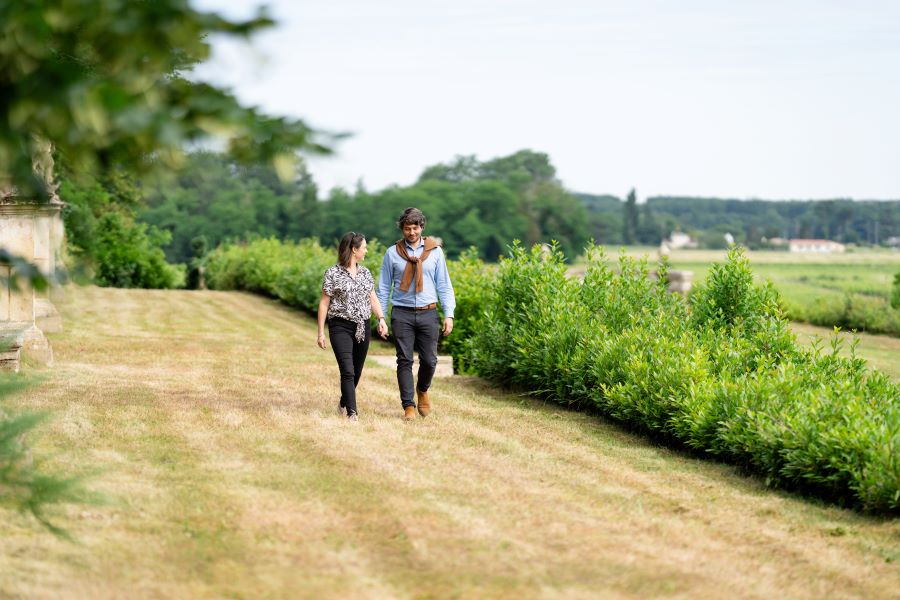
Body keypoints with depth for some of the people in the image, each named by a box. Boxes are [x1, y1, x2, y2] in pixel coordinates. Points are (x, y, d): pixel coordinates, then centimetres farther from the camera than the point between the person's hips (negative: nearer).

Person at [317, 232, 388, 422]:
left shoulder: (365, 273, 11)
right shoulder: (333, 273, -5)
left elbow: (373, 298, 14)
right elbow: (324, 303, -3)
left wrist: (381, 318, -4)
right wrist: (321, 332, -6)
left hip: (363, 328, 5)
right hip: (341, 327, -5)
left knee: (357, 371, 12)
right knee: (347, 371, -15)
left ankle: (344, 404, 34)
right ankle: (352, 413, -17)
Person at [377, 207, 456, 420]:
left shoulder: (434, 251, 5)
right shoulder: (393, 253, 4)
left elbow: (444, 285, 6)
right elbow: (383, 288, 8)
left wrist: (449, 315, -3)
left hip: (428, 313, 1)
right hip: (402, 314, 0)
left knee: (429, 360, 0)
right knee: (405, 360, -2)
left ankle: (423, 390, 30)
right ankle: (408, 406, 3)